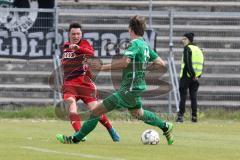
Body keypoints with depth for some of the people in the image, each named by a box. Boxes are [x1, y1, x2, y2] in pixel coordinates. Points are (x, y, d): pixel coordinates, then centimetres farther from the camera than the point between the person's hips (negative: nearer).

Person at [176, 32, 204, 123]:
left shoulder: (187, 48, -7)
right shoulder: (198, 49, 15)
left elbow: (188, 63, -18)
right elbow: (201, 63, 14)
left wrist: (192, 74, -17)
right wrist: (197, 75, 10)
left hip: (186, 76, -7)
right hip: (195, 77, 7)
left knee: (183, 96, -4)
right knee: (193, 97, 9)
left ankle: (180, 116, -8)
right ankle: (194, 116, 7)